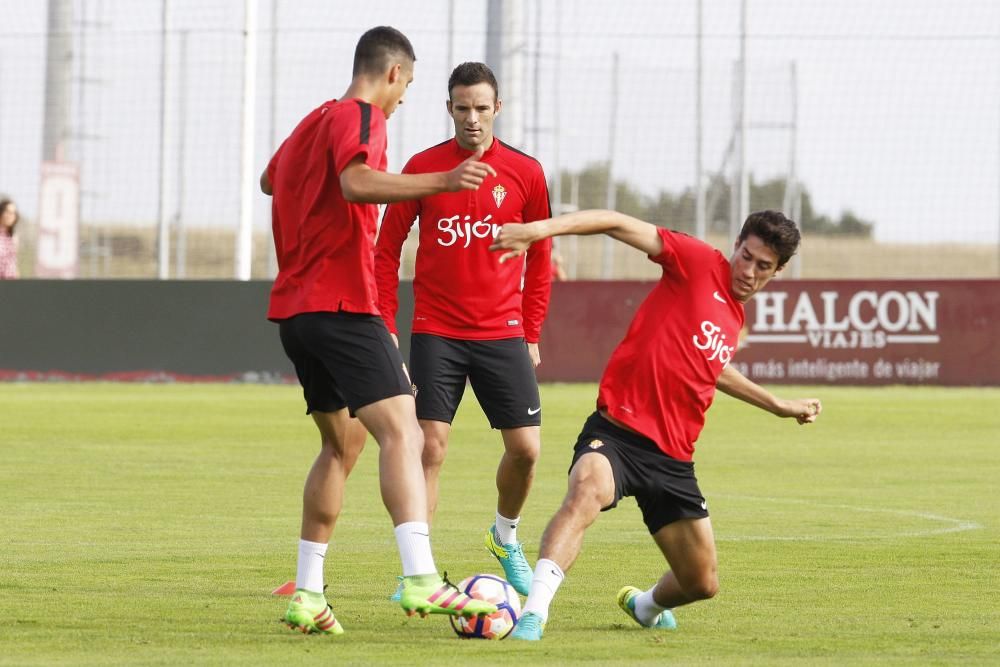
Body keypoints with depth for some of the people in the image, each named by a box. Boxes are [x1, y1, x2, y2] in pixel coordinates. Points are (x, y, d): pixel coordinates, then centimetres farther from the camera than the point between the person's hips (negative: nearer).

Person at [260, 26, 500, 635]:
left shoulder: (316, 121, 19)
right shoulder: (361, 118, -7)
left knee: (342, 442, 19)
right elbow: (356, 182, -29)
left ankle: (308, 593, 18)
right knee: (401, 429, -18)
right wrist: (442, 182, -37)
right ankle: (422, 580, -35)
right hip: (342, 305, -10)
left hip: (295, 307, 10)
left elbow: (270, 180, 38)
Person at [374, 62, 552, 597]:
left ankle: (505, 538, 26)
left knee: (525, 449, -2)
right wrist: (385, 329, 0)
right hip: (436, 333, -1)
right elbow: (387, 250, 5)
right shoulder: (422, 168, -1)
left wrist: (531, 335, 8)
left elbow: (539, 258, 11)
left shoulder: (525, 173, 1)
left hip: (502, 333, 1)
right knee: (430, 449, -9)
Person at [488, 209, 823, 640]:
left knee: (702, 584, 11)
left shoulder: (735, 316, 16)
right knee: (586, 490, -40)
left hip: (672, 458, 7)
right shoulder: (700, 264, -4)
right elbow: (619, 225, -15)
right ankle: (533, 613, -48)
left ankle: (646, 605, 47)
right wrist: (543, 228, -29)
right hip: (617, 431, -7)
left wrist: (779, 406, 42)